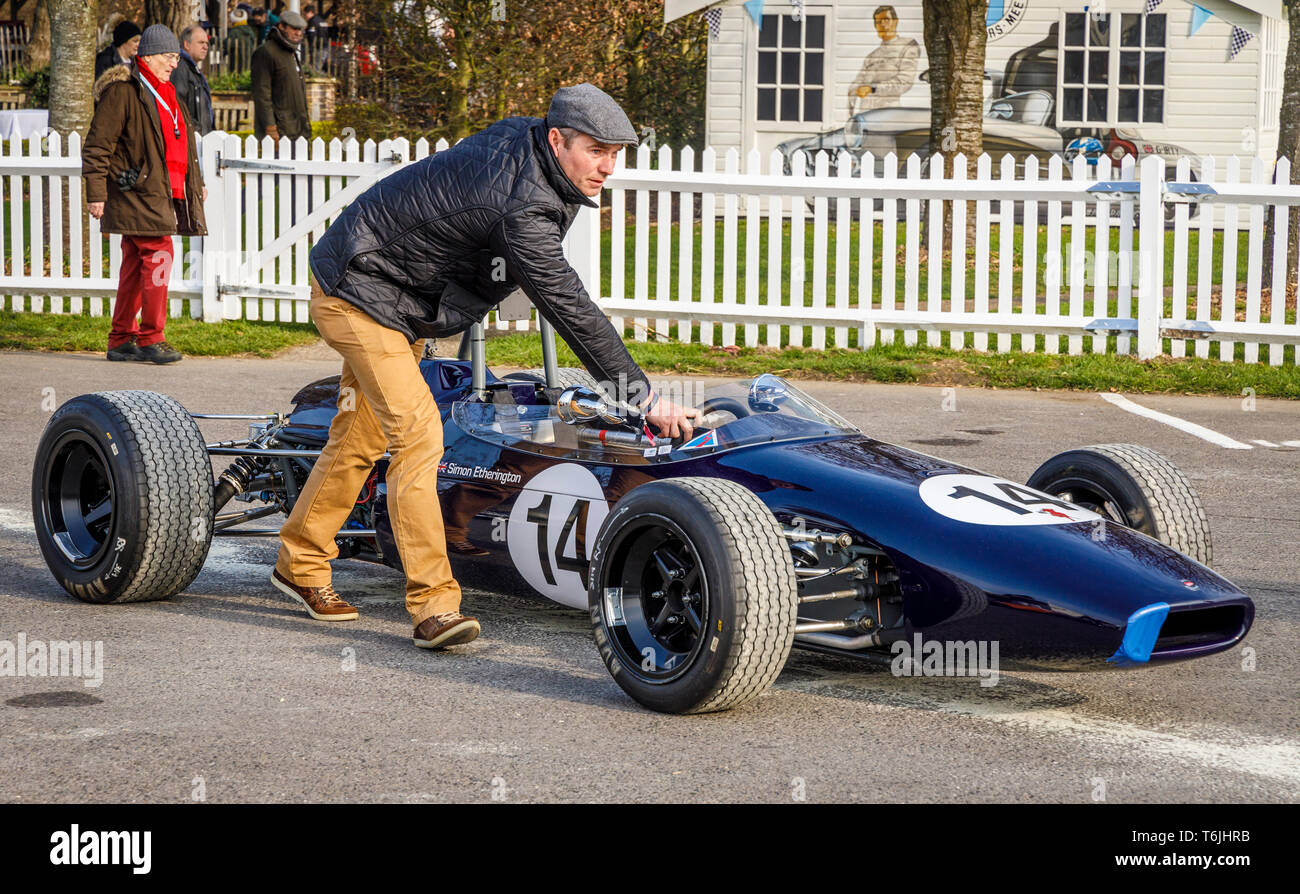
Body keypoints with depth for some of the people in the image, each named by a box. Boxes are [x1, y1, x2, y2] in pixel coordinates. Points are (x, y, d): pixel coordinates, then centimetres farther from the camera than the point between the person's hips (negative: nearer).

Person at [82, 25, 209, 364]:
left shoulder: (166, 94, 20)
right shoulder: (122, 92, -9)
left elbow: (183, 143, 32)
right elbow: (97, 145, -11)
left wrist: (196, 183, 32)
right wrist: (96, 193, -14)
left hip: (163, 194, 9)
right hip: (138, 193, -9)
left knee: (136, 265, 10)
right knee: (158, 257, -13)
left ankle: (121, 340, 15)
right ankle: (150, 339, -8)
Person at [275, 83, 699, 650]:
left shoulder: (525, 138, -4)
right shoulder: (522, 209, -32)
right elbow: (569, 308, -34)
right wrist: (642, 396, -32)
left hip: (408, 305, 10)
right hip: (359, 295, -10)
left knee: (361, 439, 18)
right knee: (417, 433, -19)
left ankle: (299, 565, 33)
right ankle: (434, 605, -22)